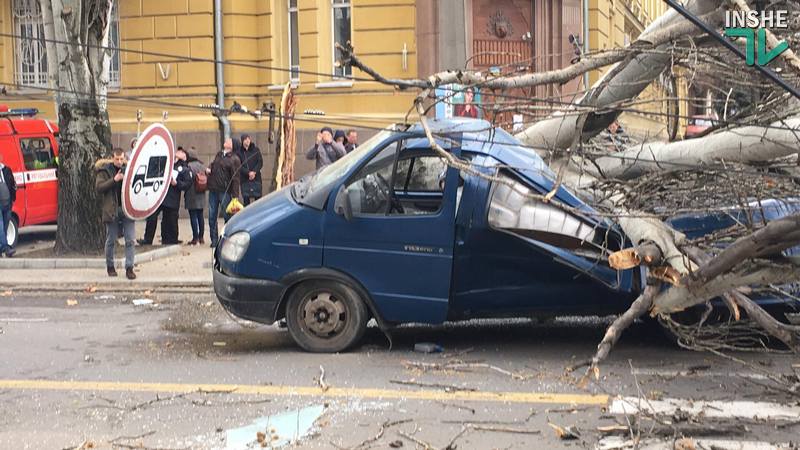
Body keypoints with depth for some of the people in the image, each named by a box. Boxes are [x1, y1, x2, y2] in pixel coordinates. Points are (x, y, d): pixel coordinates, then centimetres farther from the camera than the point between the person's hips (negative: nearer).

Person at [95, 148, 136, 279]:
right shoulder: (104, 171, 1)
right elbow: (98, 187, -10)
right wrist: (114, 180, -18)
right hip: (111, 209, -2)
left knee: (130, 240, -4)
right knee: (111, 240, 8)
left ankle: (129, 268, -1)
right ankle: (110, 266, 23)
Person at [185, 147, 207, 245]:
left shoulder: (189, 166, -14)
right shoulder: (202, 165, 8)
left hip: (192, 196, -7)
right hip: (201, 196, 7)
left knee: (193, 216, -3)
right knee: (200, 216, 12)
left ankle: (195, 238, -4)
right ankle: (201, 237, 16)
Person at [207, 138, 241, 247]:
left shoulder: (234, 159, -5)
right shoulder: (218, 155, 14)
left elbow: (235, 178, -9)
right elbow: (213, 164, 32)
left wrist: (235, 196, -14)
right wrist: (208, 169, 7)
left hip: (225, 191, -6)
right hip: (213, 190, 6)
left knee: (227, 216, 1)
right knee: (212, 217, 6)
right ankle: (214, 240, 13)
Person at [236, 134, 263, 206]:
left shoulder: (256, 149, 3)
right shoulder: (239, 152, 0)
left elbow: (260, 162, 1)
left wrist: (254, 172, -13)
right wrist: (248, 173, -18)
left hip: (256, 178, 1)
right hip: (245, 179, -1)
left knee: (258, 198, 1)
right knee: (246, 199, 0)